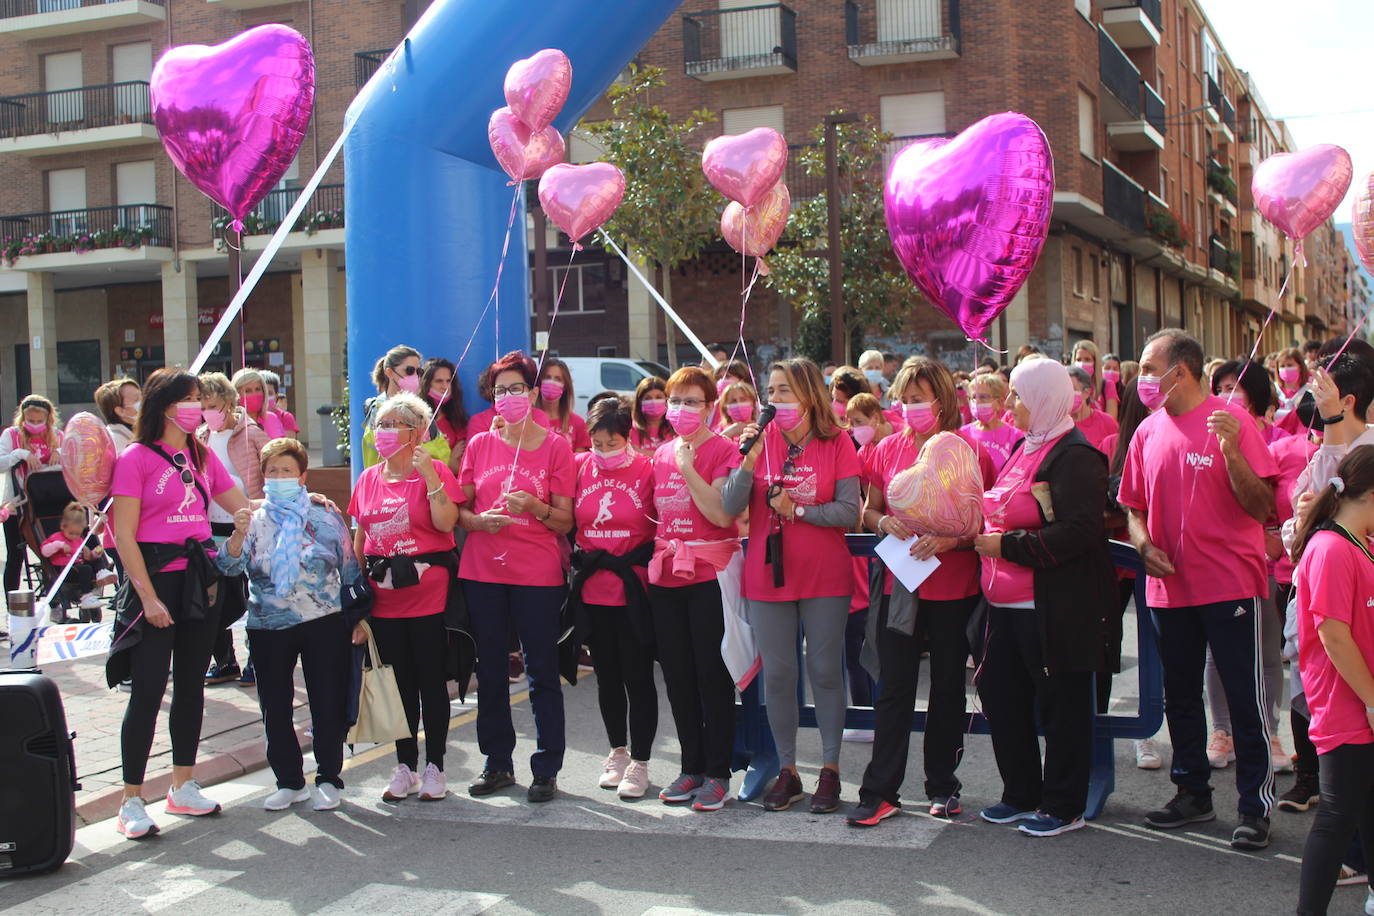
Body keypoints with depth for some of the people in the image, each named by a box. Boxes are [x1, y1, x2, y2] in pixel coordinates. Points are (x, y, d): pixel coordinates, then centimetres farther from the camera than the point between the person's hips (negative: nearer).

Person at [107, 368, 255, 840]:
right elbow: (124, 536, -11)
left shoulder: (202, 456, 11)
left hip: (201, 578, 6)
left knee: (191, 685, 12)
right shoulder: (136, 458, -7)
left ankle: (183, 786, 23)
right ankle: (132, 801, 2)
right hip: (156, 577, -6)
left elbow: (242, 507, 17)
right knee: (147, 691, -5)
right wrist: (148, 597, -16)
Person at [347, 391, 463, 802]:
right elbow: (359, 538, 16)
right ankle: (405, 768, 20)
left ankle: (434, 768, 13)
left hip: (428, 591, -5)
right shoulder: (368, 479, 11)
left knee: (431, 680, 3)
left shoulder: (434, 471, -4)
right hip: (384, 596, 5)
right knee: (400, 682, 11)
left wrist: (429, 476, -22)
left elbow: (446, 523, -17)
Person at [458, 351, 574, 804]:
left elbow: (565, 520, -1)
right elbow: (458, 508, 11)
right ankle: (498, 763, 22)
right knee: (490, 669, 10)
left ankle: (546, 769, 8)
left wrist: (535, 507, -20)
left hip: (538, 574, -3)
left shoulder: (556, 447, 0)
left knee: (542, 671, 0)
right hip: (483, 571, 3)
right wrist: (479, 520, -9)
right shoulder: (479, 445, 9)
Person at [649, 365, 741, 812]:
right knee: (678, 676, 11)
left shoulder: (723, 450, -6)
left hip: (710, 576, -6)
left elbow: (722, 514, -18)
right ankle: (691, 767, 21)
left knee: (713, 675, -1)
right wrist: (656, 554, 9)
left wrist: (688, 469, -20)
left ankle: (717, 773, 7)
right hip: (666, 576, 7)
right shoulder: (661, 455, 13)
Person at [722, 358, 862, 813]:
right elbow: (731, 508, -7)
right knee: (777, 674, 7)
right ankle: (787, 771, 19)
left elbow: (850, 512, -10)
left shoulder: (836, 443, -5)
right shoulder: (760, 439, 0)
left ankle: (830, 768, 18)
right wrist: (750, 460, -19)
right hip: (768, 576, 2)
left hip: (825, 576, -2)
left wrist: (797, 509, -15)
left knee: (825, 671, 5)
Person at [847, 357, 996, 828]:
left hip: (954, 589, -2)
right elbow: (868, 511, 14)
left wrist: (948, 539, -19)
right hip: (899, 586, 2)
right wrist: (884, 522, -8)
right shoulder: (888, 449, 5)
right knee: (893, 690, 2)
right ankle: (881, 792, 7)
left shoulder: (970, 450, -5)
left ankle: (942, 785, 23)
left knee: (948, 688, 10)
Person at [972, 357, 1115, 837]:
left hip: (1055, 607, -10)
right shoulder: (1023, 448, 15)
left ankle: (1064, 807, 15)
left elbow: (1079, 531, -24)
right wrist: (984, 531, 6)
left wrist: (1008, 545, -20)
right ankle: (1022, 795, 28)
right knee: (1000, 694, 14)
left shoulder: (1074, 456, -14)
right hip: (1008, 604, 10)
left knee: (1061, 704, 2)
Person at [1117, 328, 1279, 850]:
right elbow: (1134, 508, 16)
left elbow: (1261, 508, -14)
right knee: (1180, 695, 15)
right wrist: (1145, 546, -3)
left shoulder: (1230, 421, -9)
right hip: (1170, 587, 6)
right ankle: (1193, 792, 29)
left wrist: (1231, 450, -27)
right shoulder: (1148, 433, 7)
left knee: (1245, 698, -1)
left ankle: (1255, 806, 9)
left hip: (1229, 585, -6)